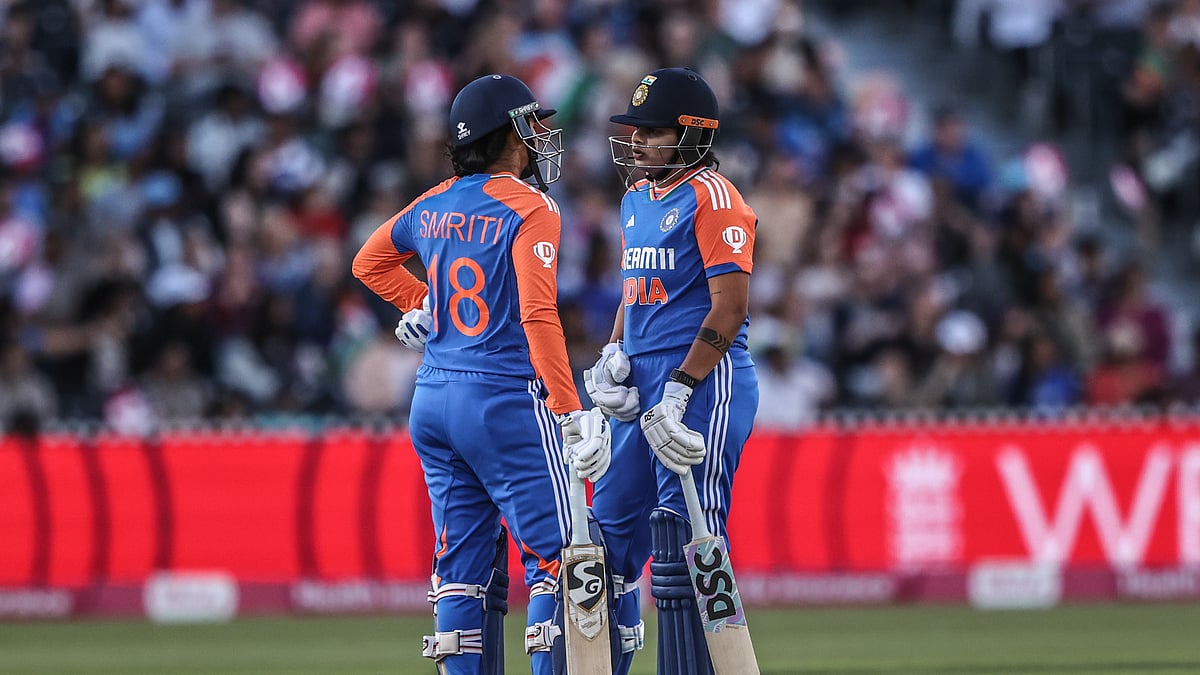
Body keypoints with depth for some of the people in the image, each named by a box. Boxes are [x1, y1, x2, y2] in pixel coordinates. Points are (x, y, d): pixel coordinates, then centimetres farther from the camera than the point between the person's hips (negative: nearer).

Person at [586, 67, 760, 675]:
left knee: (683, 538, -11)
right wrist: (613, 357, 8)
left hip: (702, 379, -9)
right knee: (612, 528, 10)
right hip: (643, 385, 9)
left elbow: (730, 309, -15)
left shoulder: (712, 198, -10)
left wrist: (679, 392, -18)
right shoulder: (636, 198, 16)